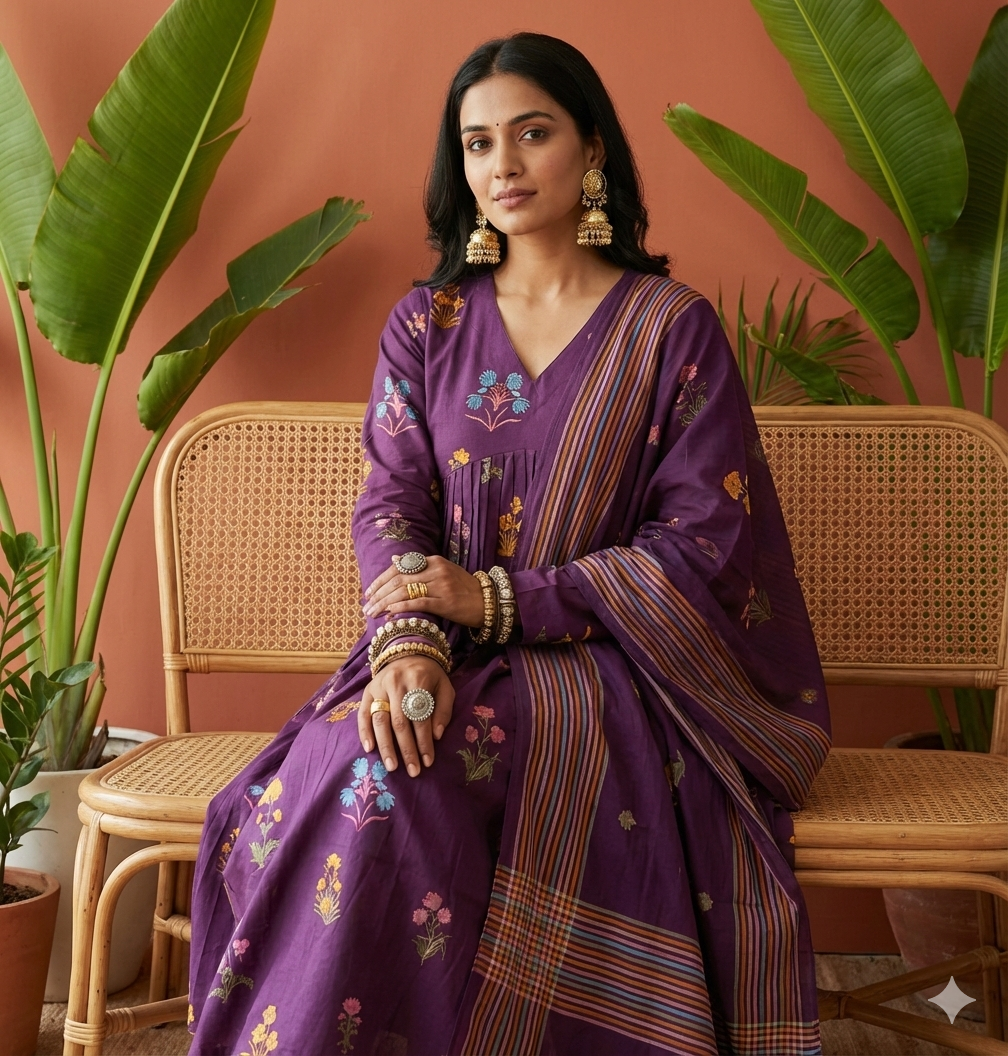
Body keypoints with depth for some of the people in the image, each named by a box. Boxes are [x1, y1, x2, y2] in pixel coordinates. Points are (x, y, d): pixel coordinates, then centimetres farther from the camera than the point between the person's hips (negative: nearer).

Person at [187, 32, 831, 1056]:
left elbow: (702, 546, -6)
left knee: (374, 779, -29)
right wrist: (409, 639, -21)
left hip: (604, 672, -3)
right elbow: (389, 500, 2)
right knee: (331, 764, -29)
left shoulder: (671, 326, -1)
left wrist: (497, 600, -15)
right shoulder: (426, 323, 10)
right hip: (449, 657, 3)